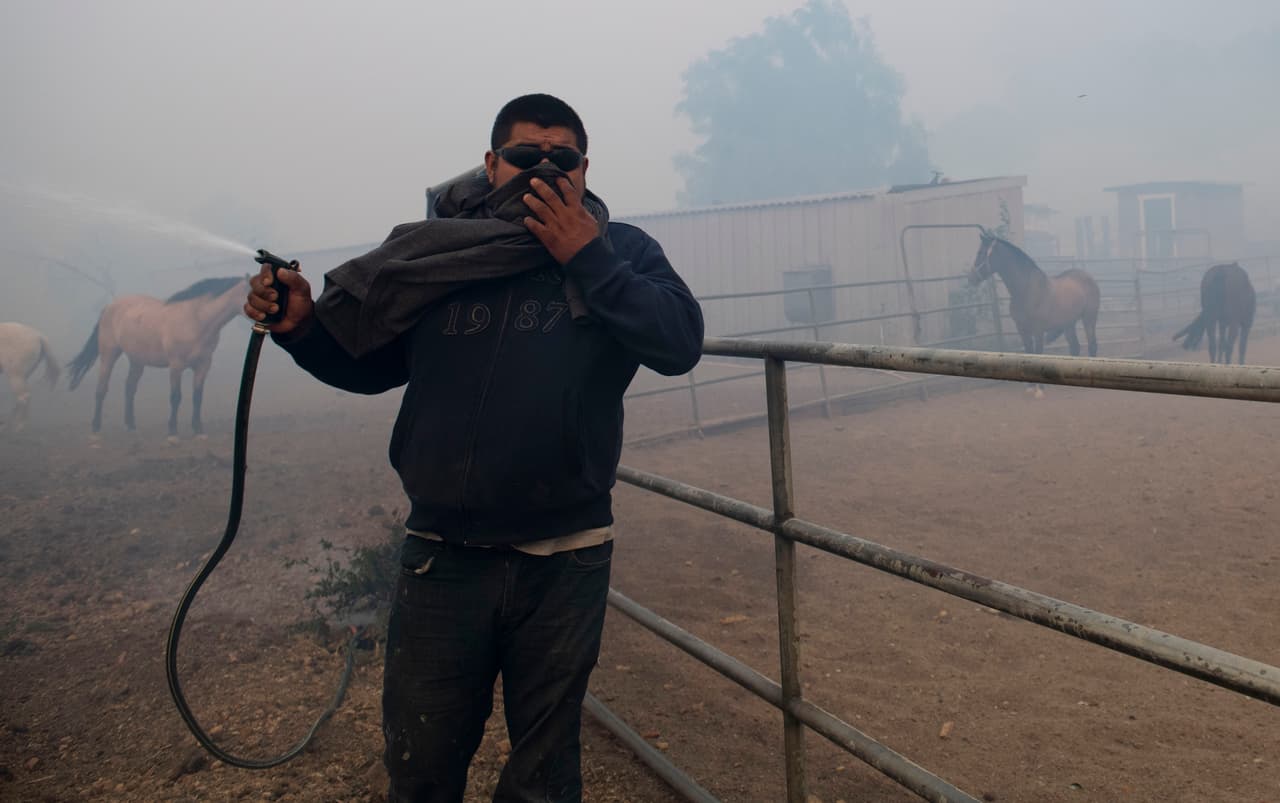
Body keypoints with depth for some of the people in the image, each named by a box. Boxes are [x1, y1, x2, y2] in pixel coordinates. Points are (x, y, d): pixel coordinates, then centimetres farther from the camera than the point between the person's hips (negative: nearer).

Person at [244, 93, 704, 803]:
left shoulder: (620, 250, -3)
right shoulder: (436, 249, 2)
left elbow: (680, 343, -18)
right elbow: (369, 364, 11)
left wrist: (586, 258, -20)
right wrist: (303, 325, -7)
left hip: (565, 563, -1)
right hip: (442, 557, 2)